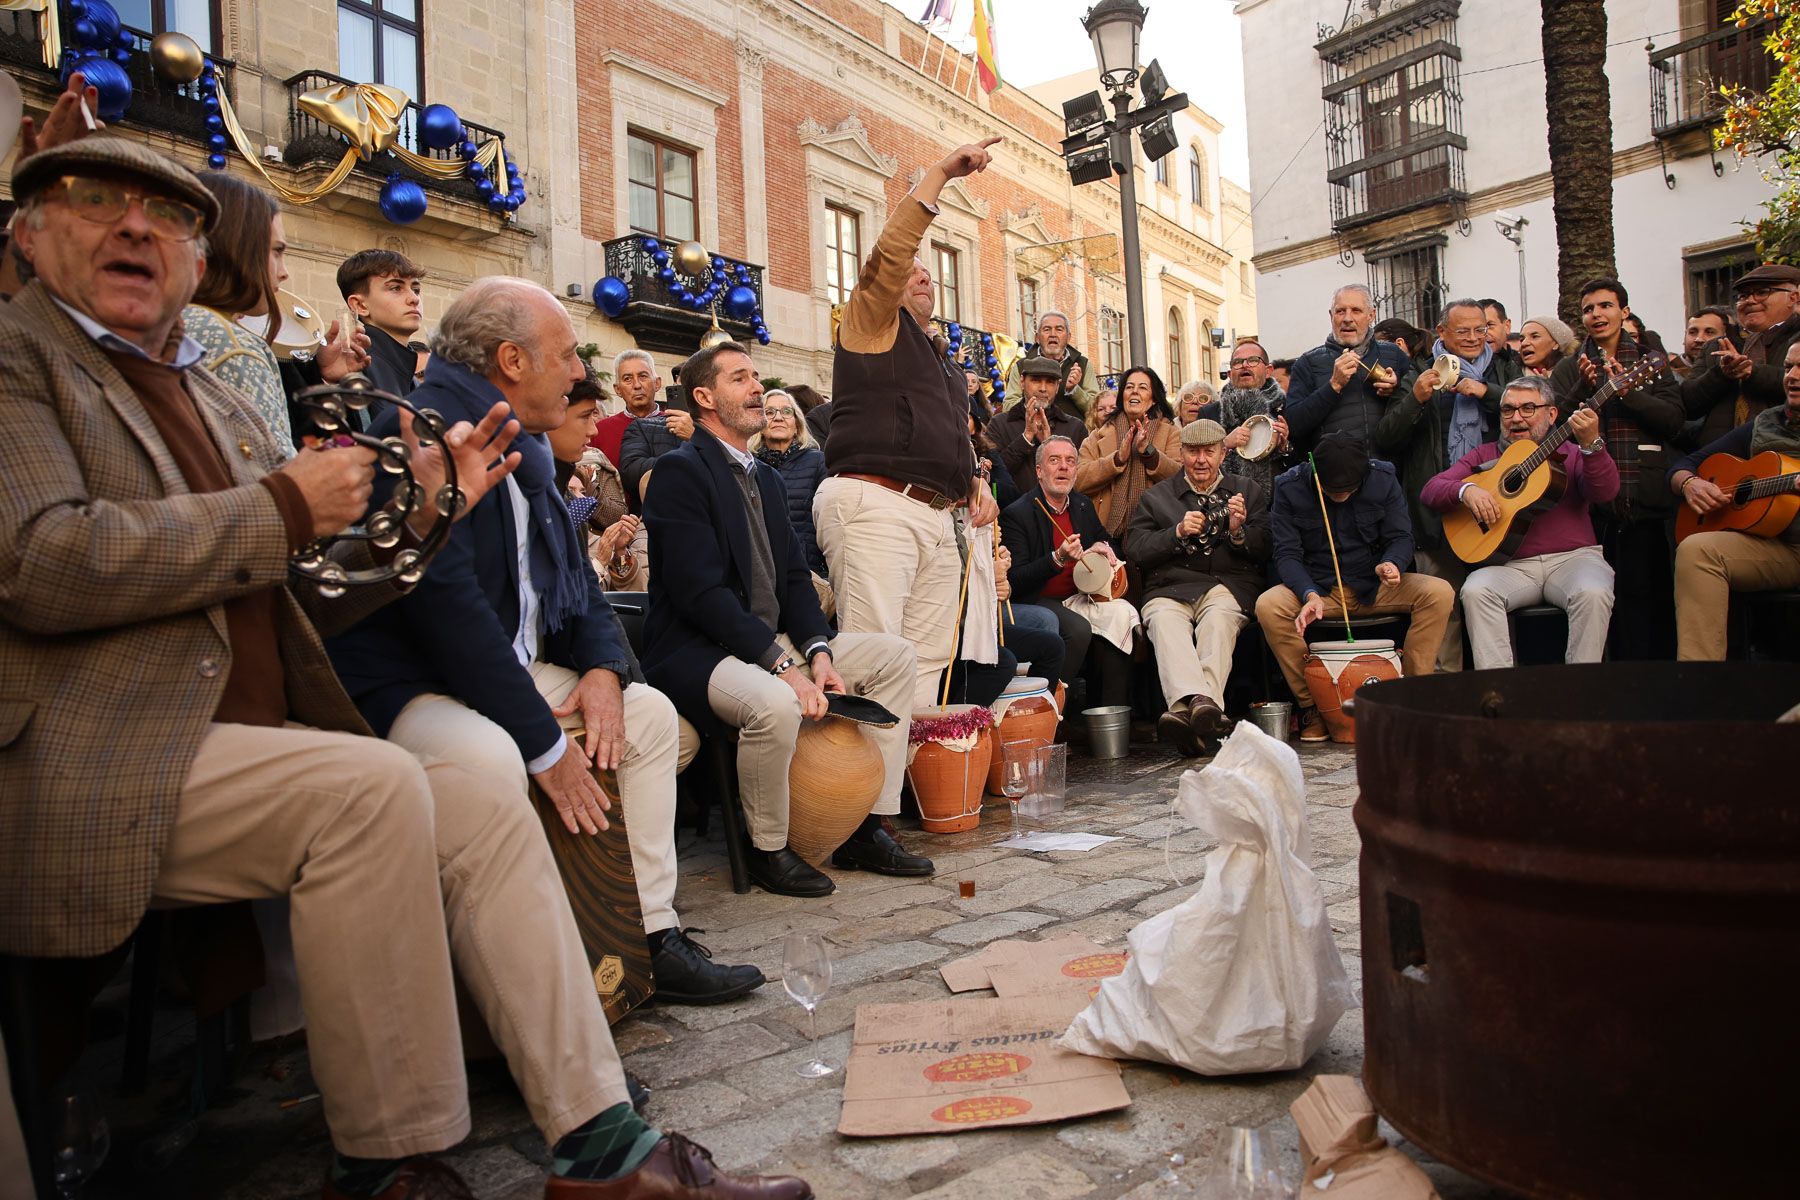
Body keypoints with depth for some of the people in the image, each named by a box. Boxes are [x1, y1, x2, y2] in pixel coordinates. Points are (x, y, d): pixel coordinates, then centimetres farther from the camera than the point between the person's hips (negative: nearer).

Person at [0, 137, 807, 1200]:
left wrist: (419, 512, 4)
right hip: (86, 770, -7)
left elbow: (295, 602, 19)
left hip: (246, 742, 7)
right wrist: (283, 506, -11)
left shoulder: (212, 397, 21)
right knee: (372, 784, -29)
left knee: (487, 813, -10)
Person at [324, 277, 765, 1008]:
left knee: (651, 713, 6)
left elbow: (572, 570, 17)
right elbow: (446, 599, -27)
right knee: (489, 755, -37)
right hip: (404, 687, -10)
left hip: (512, 667, 10)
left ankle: (652, 937, 7)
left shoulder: (526, 445, 12)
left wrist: (604, 668, -3)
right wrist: (547, 745, -24)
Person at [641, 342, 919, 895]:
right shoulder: (683, 470, -10)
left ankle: (867, 831, 5)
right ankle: (769, 849, -8)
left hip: (773, 642, 9)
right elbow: (701, 591, -20)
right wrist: (783, 666, -24)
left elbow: (795, 575, 11)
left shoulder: (767, 478, 18)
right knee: (775, 703, -38)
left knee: (894, 654, 3)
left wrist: (818, 650, -7)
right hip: (697, 653, -9)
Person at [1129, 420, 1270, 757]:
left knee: (1218, 618, -36)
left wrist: (1238, 531, -7)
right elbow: (1138, 551, 8)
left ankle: (1186, 710, -53)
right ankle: (1200, 705, -55)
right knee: (1164, 621, -35)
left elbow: (1264, 552, 13)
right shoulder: (1155, 497, 20)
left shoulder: (1249, 491, 21)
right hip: (1170, 589, 0)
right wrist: (1178, 533, -7)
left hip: (1229, 586, 0)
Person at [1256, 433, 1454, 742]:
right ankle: (1311, 705, -19)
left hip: (1375, 586, 2)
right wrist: (1310, 595, -29)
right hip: (1317, 586, -2)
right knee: (1268, 606, -32)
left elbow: (1401, 537, -2)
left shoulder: (1383, 479, -5)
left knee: (1440, 593, -24)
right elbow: (1286, 553, -11)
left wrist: (1392, 564, -26)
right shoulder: (1289, 488, -10)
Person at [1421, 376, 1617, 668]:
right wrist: (1465, 490, -15)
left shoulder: (1572, 453, 13)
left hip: (1572, 557, 0)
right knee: (1476, 590, -30)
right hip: (1510, 564, 1)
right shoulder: (1484, 455, 17)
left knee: (1594, 593, -31)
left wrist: (1592, 444, -22)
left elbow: (1605, 493, -6)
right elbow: (1430, 490, 7)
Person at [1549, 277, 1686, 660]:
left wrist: (1626, 390, -13)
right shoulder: (1568, 369, 12)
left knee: (1650, 597, 1)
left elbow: (1674, 420, -1)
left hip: (1646, 500, 0)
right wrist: (1584, 388, -15)